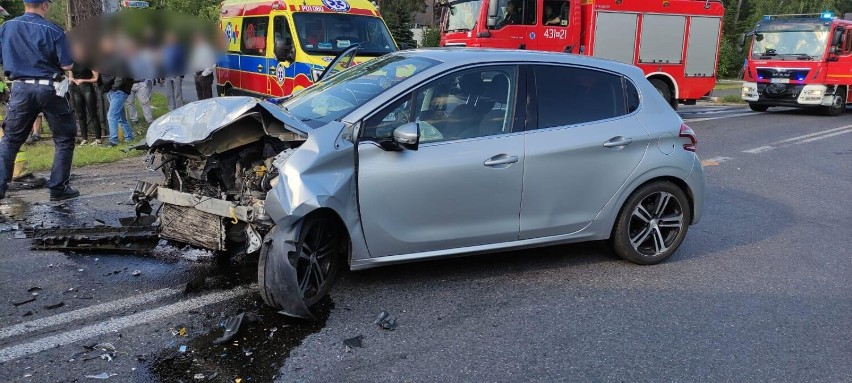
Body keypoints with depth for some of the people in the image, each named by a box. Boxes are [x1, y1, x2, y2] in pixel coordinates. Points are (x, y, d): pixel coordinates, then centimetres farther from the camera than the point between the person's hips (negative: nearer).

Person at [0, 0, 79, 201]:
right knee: (64, 139, 10)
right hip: (49, 88, -3)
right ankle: (58, 188, 9)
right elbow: (67, 66, -10)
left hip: (21, 88, 4)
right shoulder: (53, 30, -9)